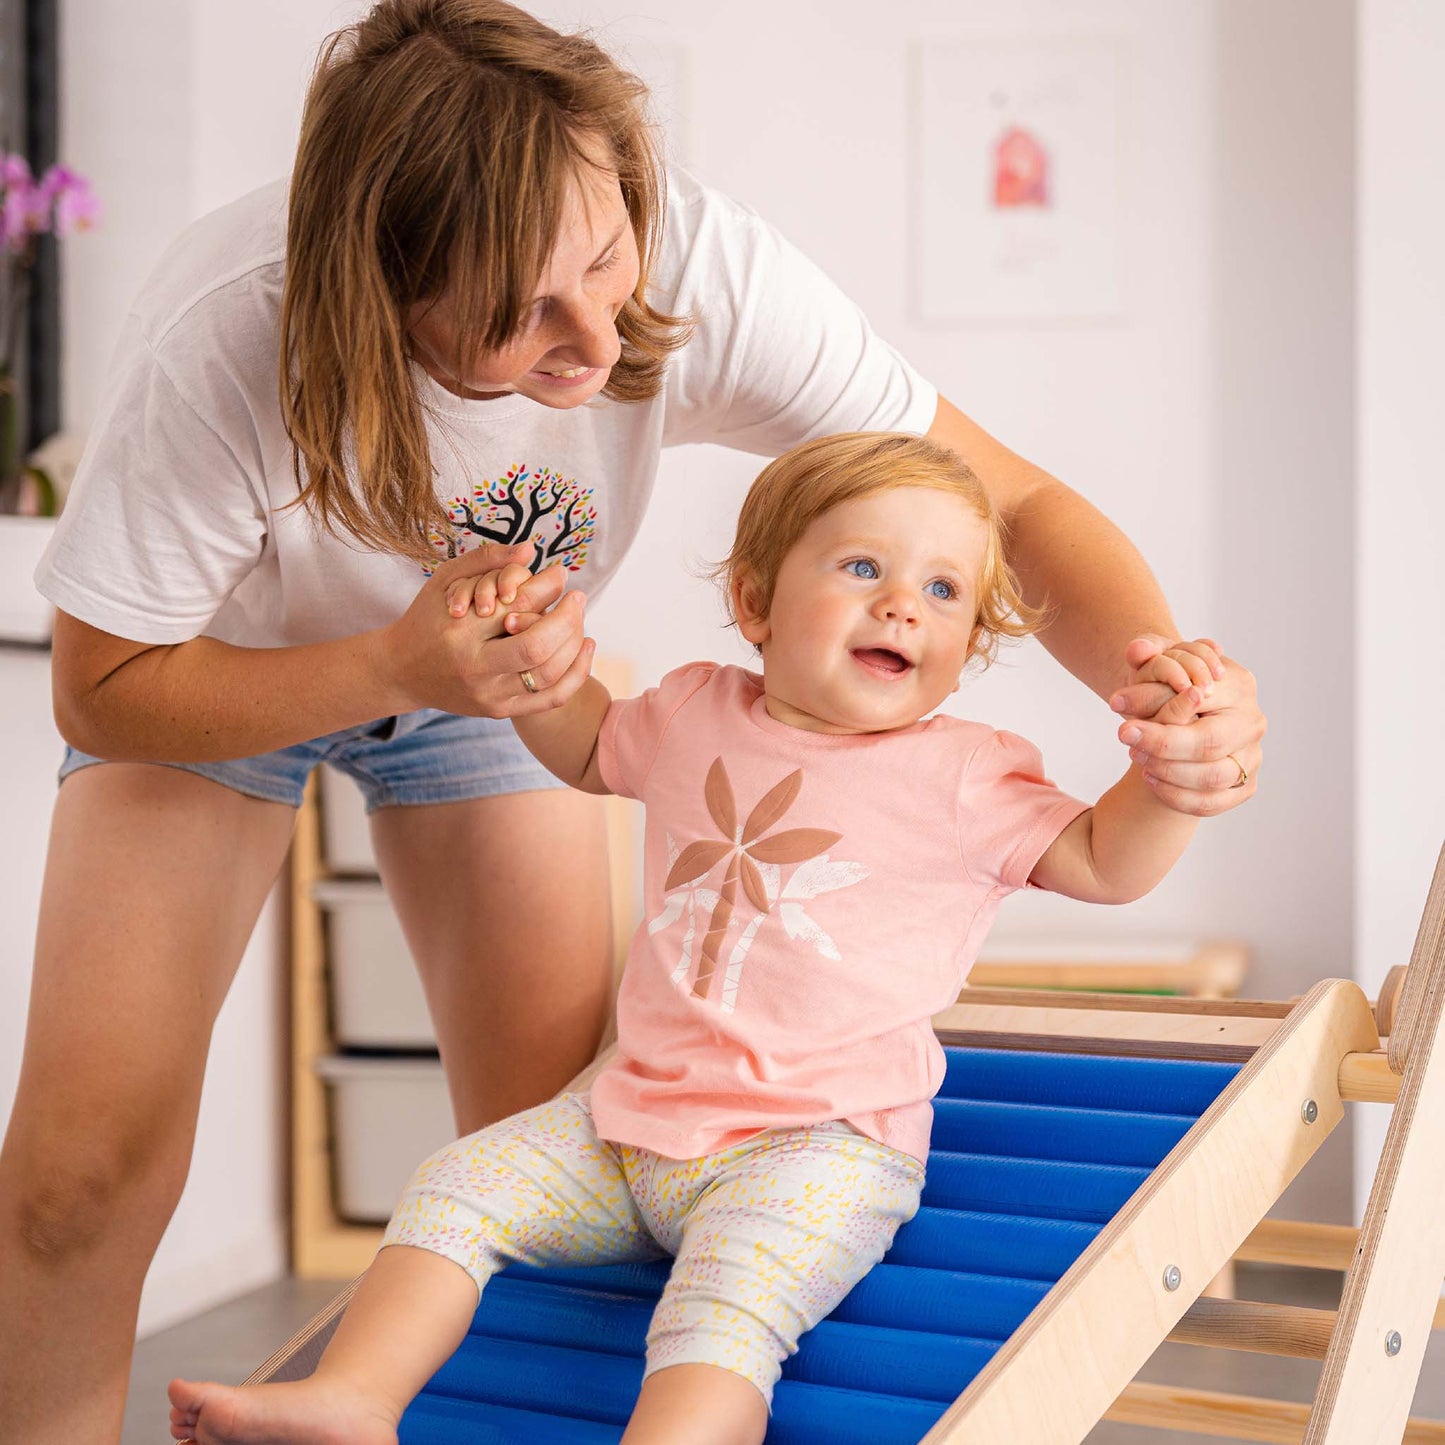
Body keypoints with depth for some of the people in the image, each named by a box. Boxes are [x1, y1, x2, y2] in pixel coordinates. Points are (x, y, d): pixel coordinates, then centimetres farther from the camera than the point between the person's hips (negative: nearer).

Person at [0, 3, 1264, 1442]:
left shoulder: (702, 270, -34)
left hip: (492, 657, 2)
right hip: (217, 669, -2)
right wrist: (396, 664, -40)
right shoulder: (224, 346, -40)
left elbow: (1013, 504, -27)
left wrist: (1155, 667, -48)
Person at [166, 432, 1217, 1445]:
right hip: (636, 1121, 6)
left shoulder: (963, 776, -3)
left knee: (722, 1312, -31)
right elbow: (587, 747, 30)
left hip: (819, 1145, -6)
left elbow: (1105, 863, -3)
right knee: (459, 1189, -1)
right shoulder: (695, 715, 11)